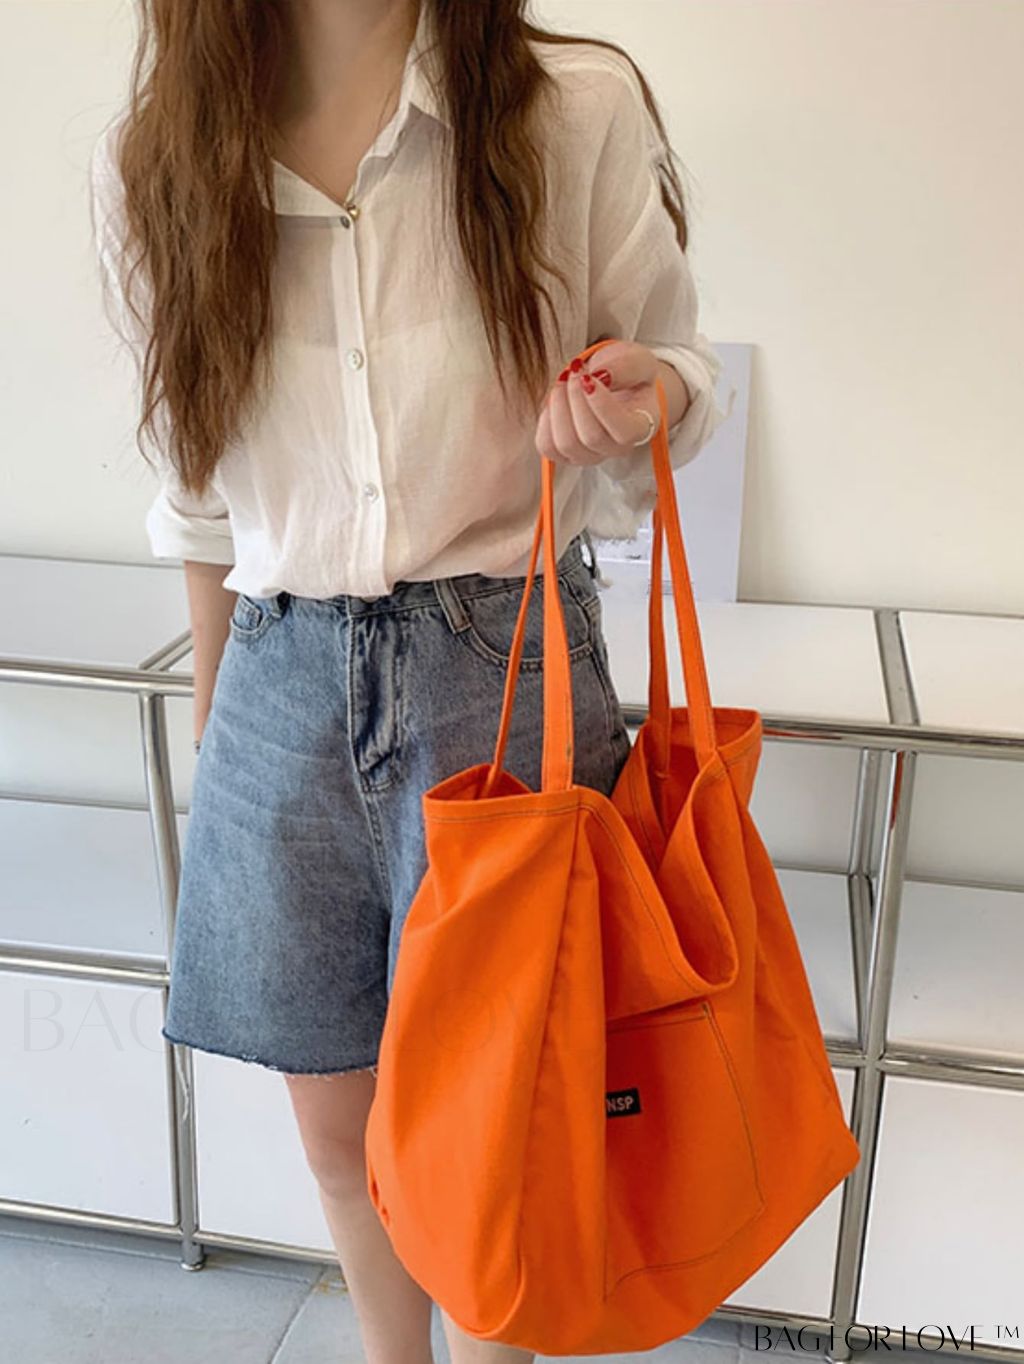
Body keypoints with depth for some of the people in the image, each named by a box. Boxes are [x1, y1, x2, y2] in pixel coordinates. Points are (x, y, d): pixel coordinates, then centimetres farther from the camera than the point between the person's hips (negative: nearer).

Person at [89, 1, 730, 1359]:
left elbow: (672, 356, 7)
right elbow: (200, 493, 12)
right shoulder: (149, 169, 2)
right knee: (340, 1128, 17)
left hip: (507, 672, -2)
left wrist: (641, 399, -17)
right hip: (282, 691, 3)